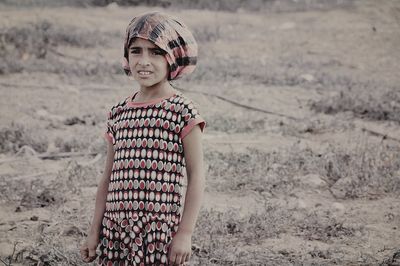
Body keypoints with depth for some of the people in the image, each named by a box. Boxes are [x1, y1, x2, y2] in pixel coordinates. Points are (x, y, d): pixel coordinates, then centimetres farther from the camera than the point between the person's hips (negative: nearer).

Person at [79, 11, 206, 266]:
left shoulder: (182, 111, -6)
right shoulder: (119, 113, 10)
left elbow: (196, 176, -7)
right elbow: (109, 177, 14)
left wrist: (185, 233, -12)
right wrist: (95, 231, 12)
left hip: (160, 229, -5)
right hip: (117, 229, 5)